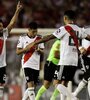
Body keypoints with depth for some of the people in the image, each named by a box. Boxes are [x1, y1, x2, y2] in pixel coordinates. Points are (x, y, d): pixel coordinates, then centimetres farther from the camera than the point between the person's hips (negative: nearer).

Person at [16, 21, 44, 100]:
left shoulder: (39, 38, 7)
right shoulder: (23, 38, 0)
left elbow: (42, 52, 9)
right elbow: (17, 52, 1)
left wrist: (38, 49, -14)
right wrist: (26, 49, -15)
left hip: (36, 66, 4)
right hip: (27, 64, -4)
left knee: (33, 86, 8)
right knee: (30, 84, -15)